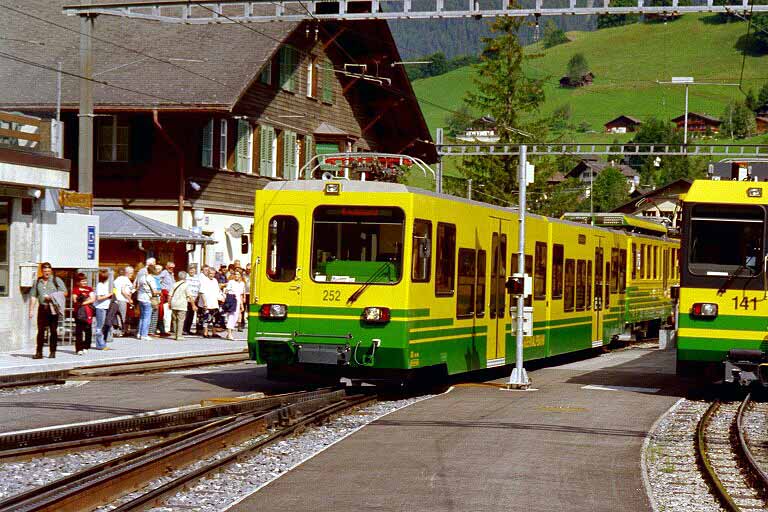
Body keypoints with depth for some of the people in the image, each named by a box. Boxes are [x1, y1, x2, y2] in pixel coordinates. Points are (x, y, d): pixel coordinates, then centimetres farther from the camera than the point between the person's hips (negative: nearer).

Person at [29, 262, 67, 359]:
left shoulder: (56, 280, 5)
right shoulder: (38, 282, 13)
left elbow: (64, 292, 0)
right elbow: (33, 296, 12)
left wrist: (52, 297, -11)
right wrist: (31, 310, 5)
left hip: (53, 308, -2)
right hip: (42, 308, 2)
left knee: (53, 331, 0)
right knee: (40, 330, -2)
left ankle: (52, 351, 6)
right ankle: (39, 352, -1)